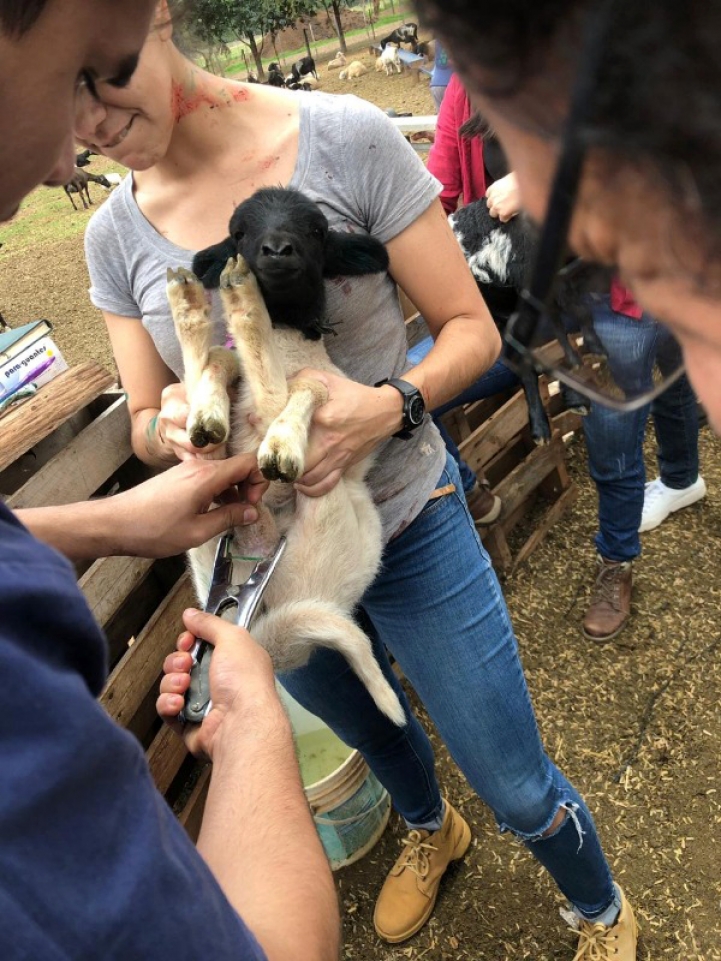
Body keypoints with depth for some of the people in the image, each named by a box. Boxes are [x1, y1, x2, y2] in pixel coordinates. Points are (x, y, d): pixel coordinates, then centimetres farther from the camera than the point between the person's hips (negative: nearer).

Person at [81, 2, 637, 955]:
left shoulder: (344, 140, -16)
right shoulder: (116, 234, -5)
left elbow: (472, 329, -12)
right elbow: (143, 420, 3)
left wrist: (390, 404, -31)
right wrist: (169, 426, -21)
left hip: (408, 529, -3)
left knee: (521, 792, 10)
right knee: (371, 734, 29)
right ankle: (429, 830, 66)